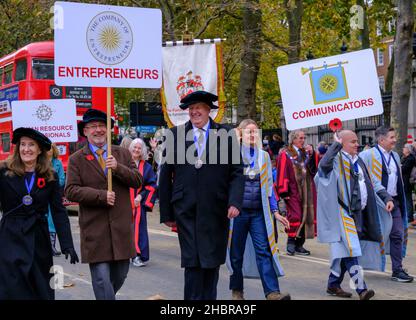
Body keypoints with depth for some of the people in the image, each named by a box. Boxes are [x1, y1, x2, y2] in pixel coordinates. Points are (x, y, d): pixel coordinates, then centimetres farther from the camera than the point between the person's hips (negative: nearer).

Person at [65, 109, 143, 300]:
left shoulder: (123, 154, 11)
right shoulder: (76, 160, 2)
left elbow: (137, 181, 3)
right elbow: (71, 190, -7)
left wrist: (118, 168, -14)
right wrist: (101, 196, -17)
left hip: (121, 226, 3)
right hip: (95, 229, -3)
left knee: (120, 274, 11)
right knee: (101, 278, -7)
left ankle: (104, 296, 35)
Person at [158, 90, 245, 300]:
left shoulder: (226, 135, 3)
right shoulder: (175, 134, 4)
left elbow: (236, 173, 2)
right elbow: (165, 177, 6)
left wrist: (235, 202, -12)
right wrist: (166, 212, 4)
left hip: (216, 211, 1)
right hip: (186, 210, 0)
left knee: (212, 261, 9)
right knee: (192, 261, -4)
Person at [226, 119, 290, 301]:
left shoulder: (264, 156, 12)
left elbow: (269, 187, 13)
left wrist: (275, 211, 7)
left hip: (259, 212, 2)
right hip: (238, 211, -2)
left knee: (264, 250, -9)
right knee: (236, 252, 6)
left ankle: (272, 292, -15)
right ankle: (237, 290, 19)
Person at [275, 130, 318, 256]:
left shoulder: (306, 153, 15)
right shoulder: (285, 155, -3)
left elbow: (314, 168, 7)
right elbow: (282, 174, -9)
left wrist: (312, 154, -5)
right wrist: (284, 192, -15)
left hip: (307, 191, 6)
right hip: (293, 192, -6)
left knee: (306, 216, 5)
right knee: (295, 216, -12)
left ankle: (299, 244, 11)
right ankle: (291, 243, -4)